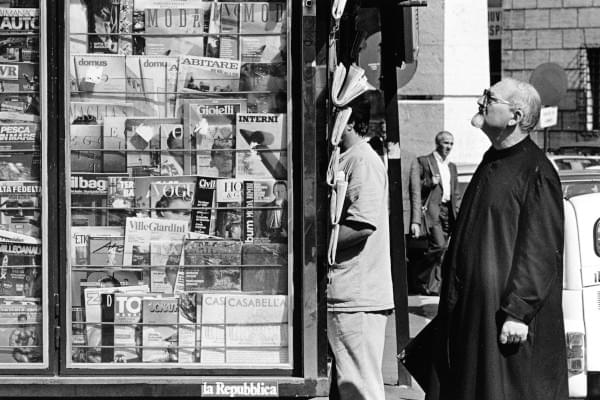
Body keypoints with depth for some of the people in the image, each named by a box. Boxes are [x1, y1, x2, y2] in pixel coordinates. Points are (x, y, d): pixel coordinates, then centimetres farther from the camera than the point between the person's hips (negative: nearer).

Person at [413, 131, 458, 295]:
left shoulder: (452, 166, 23)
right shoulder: (424, 161, 3)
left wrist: (455, 213, 14)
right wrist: (429, 183, -16)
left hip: (447, 211, 6)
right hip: (432, 209, -6)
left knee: (440, 248, 2)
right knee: (438, 245, -18)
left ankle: (433, 286, 6)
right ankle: (420, 280, -5)